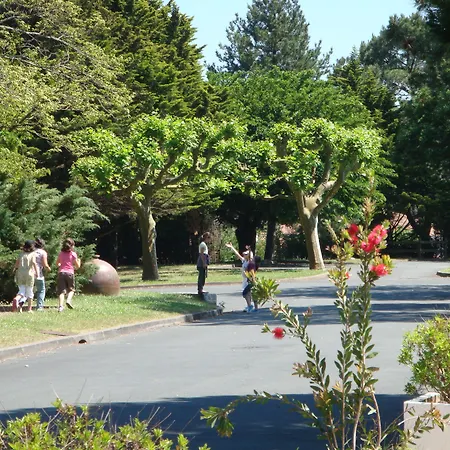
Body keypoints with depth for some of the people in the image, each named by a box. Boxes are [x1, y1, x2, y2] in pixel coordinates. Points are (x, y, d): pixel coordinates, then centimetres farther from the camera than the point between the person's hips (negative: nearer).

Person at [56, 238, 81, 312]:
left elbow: (57, 263, 22)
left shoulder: (61, 253, 11)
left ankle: (61, 306, -14)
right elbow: (77, 266, 4)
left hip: (61, 272, 2)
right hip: (70, 273, -2)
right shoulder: (73, 254, 0)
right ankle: (69, 300, -12)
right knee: (71, 289, 14)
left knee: (61, 290, 0)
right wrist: (79, 261, 24)